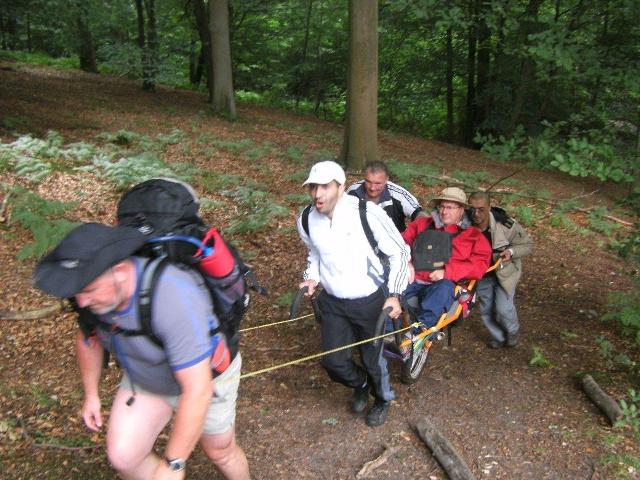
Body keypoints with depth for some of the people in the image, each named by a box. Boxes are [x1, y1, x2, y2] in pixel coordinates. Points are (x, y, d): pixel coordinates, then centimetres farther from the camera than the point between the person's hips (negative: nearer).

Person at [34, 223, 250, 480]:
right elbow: (88, 336, 4)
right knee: (123, 457, -3)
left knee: (220, 452, 16)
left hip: (205, 376, -5)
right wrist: (91, 394, 12)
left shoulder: (172, 298, -43)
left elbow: (198, 391, -38)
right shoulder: (96, 287, -21)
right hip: (143, 377, 5)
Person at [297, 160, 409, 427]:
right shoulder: (307, 221, -7)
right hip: (333, 302, 4)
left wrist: (394, 295, -13)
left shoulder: (367, 213, -22)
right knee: (333, 361, 4)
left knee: (373, 358, 10)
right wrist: (312, 278, -1)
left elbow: (399, 253, -11)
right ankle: (360, 385, 40)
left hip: (370, 301, -3)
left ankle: (382, 400, 45)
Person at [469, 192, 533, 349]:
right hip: (482, 274, 3)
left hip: (505, 271, -3)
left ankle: (513, 331, 23)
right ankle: (499, 337, 39)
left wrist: (511, 251, -30)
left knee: (503, 307, -11)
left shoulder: (506, 225, -28)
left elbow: (527, 244, -11)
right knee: (486, 310, 11)